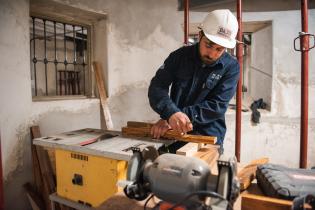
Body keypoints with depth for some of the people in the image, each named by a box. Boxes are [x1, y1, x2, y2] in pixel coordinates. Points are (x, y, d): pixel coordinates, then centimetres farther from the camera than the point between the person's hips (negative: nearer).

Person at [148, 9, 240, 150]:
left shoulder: (231, 67, -3)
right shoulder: (180, 55, 1)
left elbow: (218, 105, -12)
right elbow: (157, 86, -7)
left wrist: (182, 116, -22)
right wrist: (171, 113, -26)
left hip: (208, 136, -1)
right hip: (173, 133, 2)